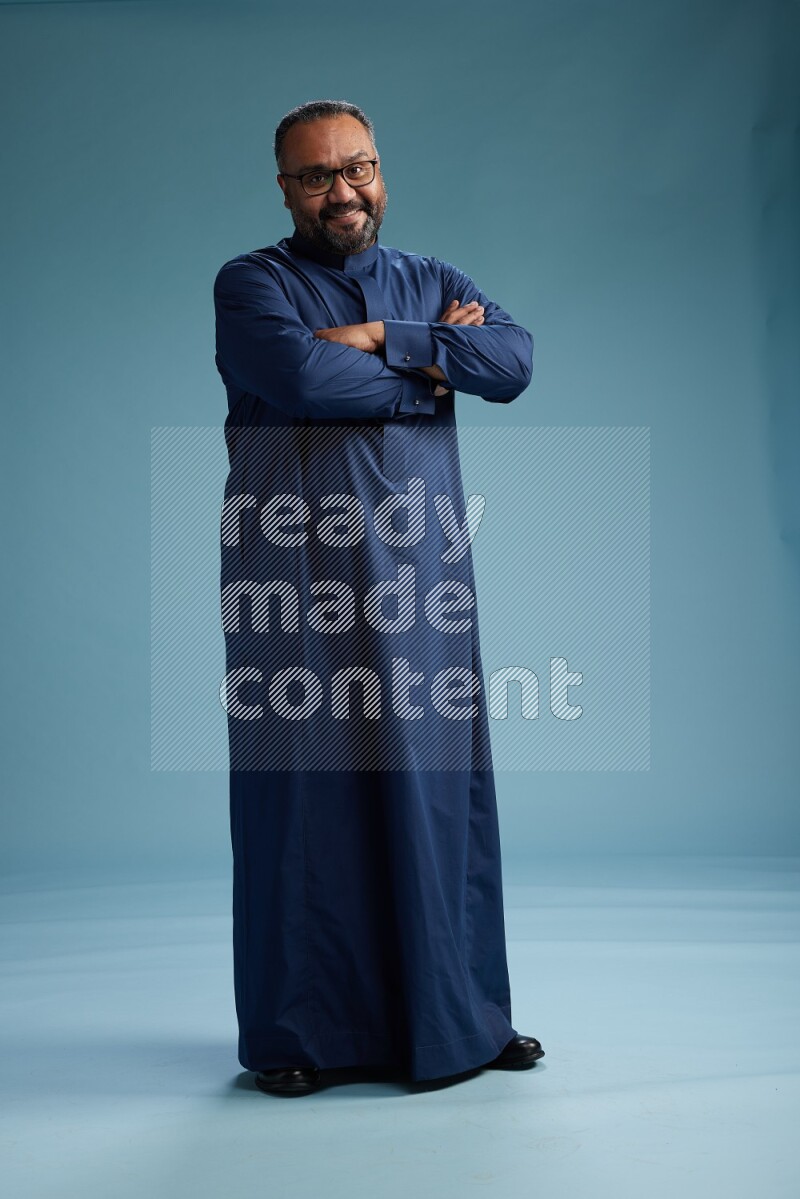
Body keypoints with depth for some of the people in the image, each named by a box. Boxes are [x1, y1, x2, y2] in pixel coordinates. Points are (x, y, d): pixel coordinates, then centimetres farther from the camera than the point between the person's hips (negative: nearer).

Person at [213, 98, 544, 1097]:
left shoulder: (436, 284, 17)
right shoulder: (251, 284, 5)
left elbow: (514, 362, -2)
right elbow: (300, 376, -16)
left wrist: (380, 337, -9)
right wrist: (429, 370, -4)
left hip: (421, 573, 4)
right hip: (295, 577, -3)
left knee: (439, 785, 5)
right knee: (302, 789, -1)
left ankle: (458, 1018, 19)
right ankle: (296, 1033, 13)